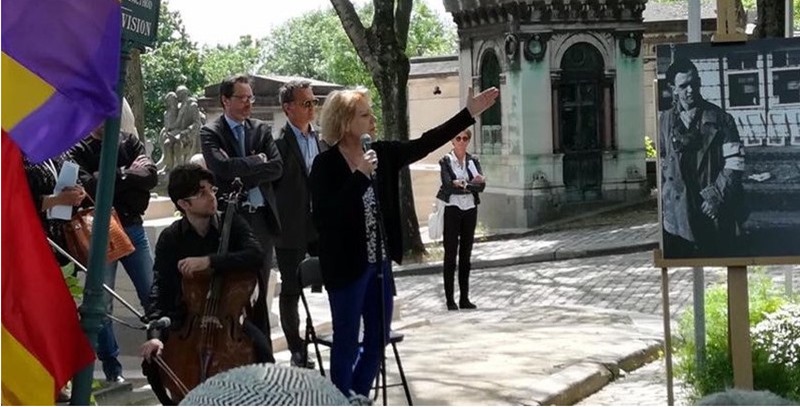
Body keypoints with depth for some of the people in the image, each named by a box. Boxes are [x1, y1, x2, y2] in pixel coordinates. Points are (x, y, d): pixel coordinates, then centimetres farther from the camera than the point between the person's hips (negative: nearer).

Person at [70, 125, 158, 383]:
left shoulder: (129, 142, 8)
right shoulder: (79, 151, -2)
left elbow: (151, 176, -6)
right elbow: (89, 185, -18)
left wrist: (114, 176, -14)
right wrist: (127, 174, -11)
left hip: (133, 227, 3)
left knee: (153, 295, 5)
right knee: (102, 302, 2)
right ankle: (111, 365, 13)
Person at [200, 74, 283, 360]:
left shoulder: (261, 130, 11)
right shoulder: (211, 132, 0)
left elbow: (277, 167, -2)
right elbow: (223, 167, -17)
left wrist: (243, 175, -11)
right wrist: (256, 161, -7)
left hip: (262, 218, 4)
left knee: (259, 292, 9)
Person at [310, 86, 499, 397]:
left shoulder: (381, 154, 4)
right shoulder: (326, 164, -14)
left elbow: (425, 144, 3)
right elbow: (323, 217, -23)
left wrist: (470, 113, -2)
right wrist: (359, 176, -25)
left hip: (379, 263, 7)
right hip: (347, 265, -7)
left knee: (379, 337, 15)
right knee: (347, 341, 4)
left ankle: (358, 397, 31)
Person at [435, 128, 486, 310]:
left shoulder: (473, 160, 9)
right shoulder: (446, 161, -2)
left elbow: (481, 185, -4)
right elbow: (448, 185, -15)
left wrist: (464, 184, -19)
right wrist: (472, 184, -19)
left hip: (470, 209, 4)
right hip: (452, 209, -4)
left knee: (466, 255, 7)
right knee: (451, 255, -2)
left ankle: (464, 298, 12)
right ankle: (450, 299, 1)